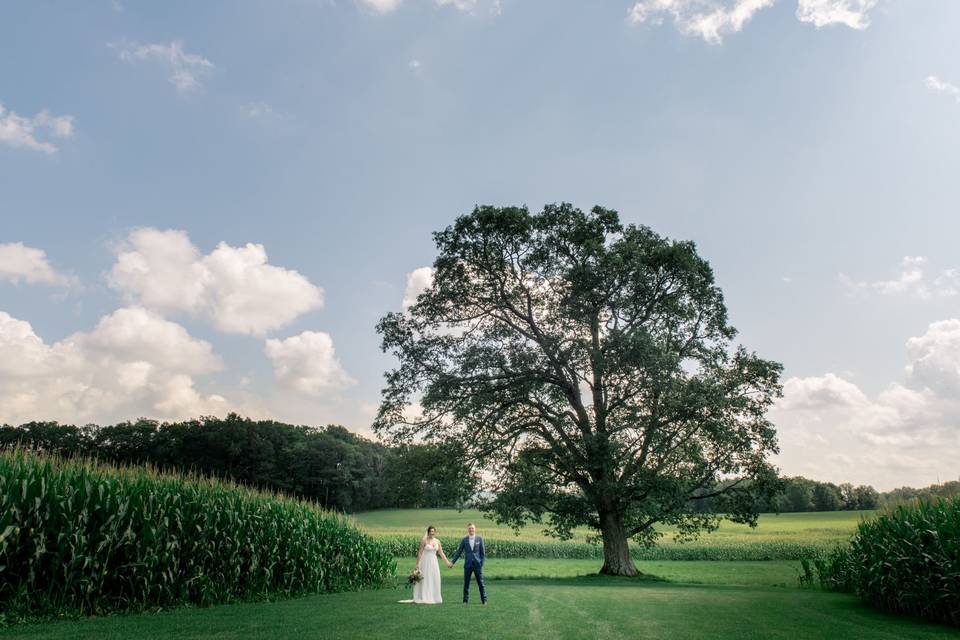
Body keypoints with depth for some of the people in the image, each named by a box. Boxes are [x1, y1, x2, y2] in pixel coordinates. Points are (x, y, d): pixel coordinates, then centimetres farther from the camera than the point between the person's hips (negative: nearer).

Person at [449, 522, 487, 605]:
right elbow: (458, 552, 7)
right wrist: (452, 562, 5)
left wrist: (482, 563, -5)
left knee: (481, 583, 1)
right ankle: (465, 600, 14)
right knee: (466, 583, 4)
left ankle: (484, 600, 10)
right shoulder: (464, 540, 3)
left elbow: (483, 552, 3)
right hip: (468, 565, 1)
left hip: (477, 565, -1)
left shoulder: (479, 539, 1)